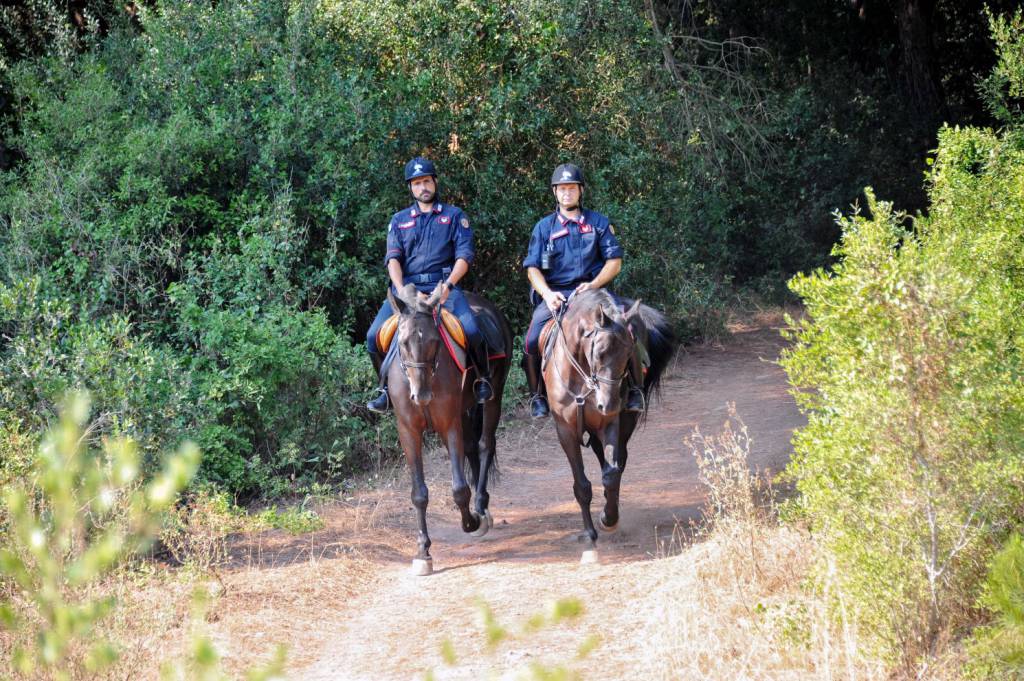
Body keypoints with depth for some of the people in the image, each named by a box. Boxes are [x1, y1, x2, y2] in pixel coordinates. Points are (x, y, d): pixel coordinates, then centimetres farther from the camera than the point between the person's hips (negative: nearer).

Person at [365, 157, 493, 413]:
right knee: (374, 336, -16)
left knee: (471, 330, -29)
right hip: (407, 286, 2)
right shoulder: (399, 220, 18)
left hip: (443, 284, -2)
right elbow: (393, 258, 5)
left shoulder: (454, 216, 13)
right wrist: (402, 291, -14)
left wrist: (448, 285, -15)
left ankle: (483, 378, -3)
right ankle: (387, 388, 5)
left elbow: (464, 256, 3)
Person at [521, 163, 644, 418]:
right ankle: (537, 395, -2)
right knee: (532, 341, -22)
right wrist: (547, 294, -17)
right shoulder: (544, 227, 9)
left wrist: (593, 285, -13)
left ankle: (635, 390, -8)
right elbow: (533, 268, 3)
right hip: (555, 294, 0)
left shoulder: (599, 223, 10)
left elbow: (614, 261, 5)